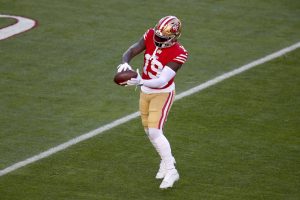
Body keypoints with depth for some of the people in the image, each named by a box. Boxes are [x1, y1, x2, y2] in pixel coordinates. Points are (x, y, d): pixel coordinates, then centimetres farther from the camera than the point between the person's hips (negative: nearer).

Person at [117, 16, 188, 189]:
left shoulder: (178, 54, -28)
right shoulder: (151, 36, -13)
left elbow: (162, 81, -33)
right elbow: (131, 52, -15)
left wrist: (140, 82, -48)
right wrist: (125, 63, -39)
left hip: (163, 94, -6)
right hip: (146, 91, 6)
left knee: (155, 131, -15)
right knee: (149, 130, 16)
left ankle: (171, 171, -1)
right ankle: (167, 160, 39)